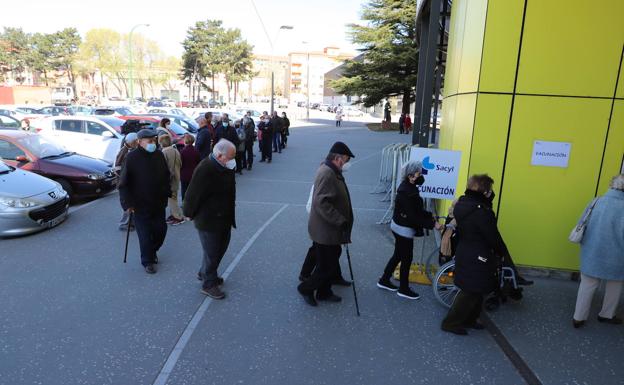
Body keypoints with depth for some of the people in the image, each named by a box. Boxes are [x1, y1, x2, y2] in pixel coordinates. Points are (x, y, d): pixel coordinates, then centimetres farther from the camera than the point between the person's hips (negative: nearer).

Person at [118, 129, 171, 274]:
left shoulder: (159, 155, 2)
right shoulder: (132, 157, -12)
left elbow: (166, 176, 13)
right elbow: (124, 183, -10)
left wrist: (166, 194, 9)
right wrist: (128, 203, -12)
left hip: (158, 203, 5)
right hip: (140, 204, -5)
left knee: (161, 230, 12)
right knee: (145, 234, 2)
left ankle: (152, 251, 39)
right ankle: (147, 261, 19)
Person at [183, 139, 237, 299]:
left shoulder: (227, 167, 0)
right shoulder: (205, 170, -27)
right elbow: (194, 194, -20)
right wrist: (191, 214, -8)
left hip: (224, 218, 9)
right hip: (208, 220, -9)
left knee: (221, 247, 21)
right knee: (212, 252, 4)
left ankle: (204, 273, 42)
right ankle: (208, 284, 23)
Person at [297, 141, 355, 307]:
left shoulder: (331, 171, 10)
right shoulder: (327, 174, -23)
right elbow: (321, 202, -31)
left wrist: (341, 221, 19)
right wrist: (341, 221, -27)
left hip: (330, 229, 11)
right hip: (325, 231, -11)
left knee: (331, 263, 21)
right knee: (326, 267, 1)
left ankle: (324, 292, 36)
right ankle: (306, 288, 22)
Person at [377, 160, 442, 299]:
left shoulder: (409, 187, 3)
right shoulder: (406, 191, -26)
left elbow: (416, 209, 12)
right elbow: (413, 216, -26)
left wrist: (429, 215, 2)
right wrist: (432, 224, -23)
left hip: (400, 227, 9)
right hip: (404, 229, -9)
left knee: (398, 255, 20)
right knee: (407, 258, 6)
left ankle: (384, 280, 33)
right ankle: (403, 289, 22)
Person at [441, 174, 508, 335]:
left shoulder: (462, 202, 1)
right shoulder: (481, 211, -26)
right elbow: (493, 236, -17)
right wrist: (503, 253, -1)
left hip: (464, 253, 9)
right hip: (477, 259, -9)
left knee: (476, 290, 23)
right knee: (471, 292, 5)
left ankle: (469, 320, 35)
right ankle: (451, 322, 16)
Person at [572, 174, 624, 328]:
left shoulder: (597, 202, -3)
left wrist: (585, 246, 18)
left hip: (591, 253, 4)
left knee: (587, 285, 13)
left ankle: (579, 317, 18)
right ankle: (607, 315, 37)